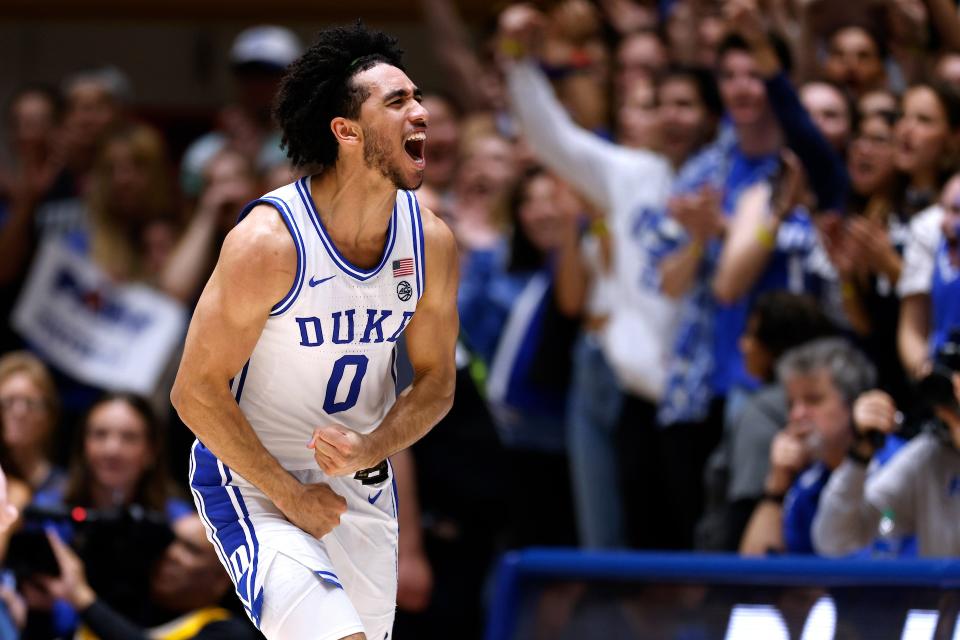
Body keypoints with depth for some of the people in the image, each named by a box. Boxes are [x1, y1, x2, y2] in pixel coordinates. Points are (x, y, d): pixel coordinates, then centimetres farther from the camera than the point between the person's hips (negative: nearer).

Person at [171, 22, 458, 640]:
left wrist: (370, 450, -15)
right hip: (250, 478, -6)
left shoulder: (431, 241, -7)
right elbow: (196, 391, -18)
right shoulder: (270, 241, -23)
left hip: (363, 483, 6)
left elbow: (436, 382, 5)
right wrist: (288, 497, -14)